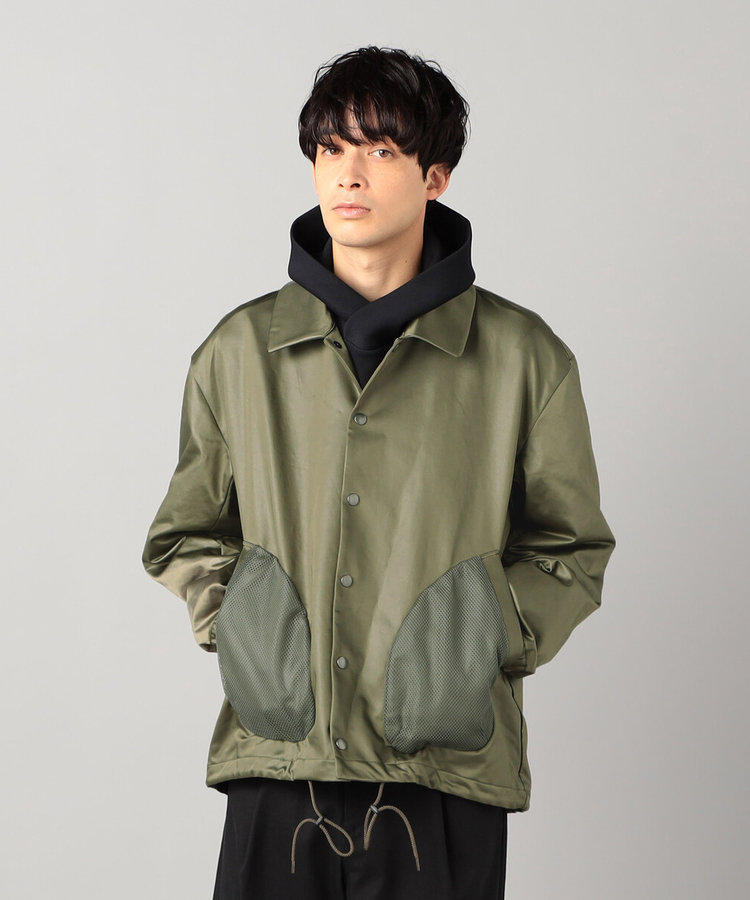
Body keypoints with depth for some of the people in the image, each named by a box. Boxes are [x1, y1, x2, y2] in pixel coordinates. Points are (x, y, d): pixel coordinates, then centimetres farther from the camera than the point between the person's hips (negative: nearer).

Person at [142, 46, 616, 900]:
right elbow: (184, 535, 18)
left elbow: (571, 552, 10)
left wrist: (494, 634, -7)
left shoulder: (525, 358, 3)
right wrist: (232, 616, -1)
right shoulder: (239, 351, 7)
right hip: (278, 768, 1)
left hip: (446, 775, -1)